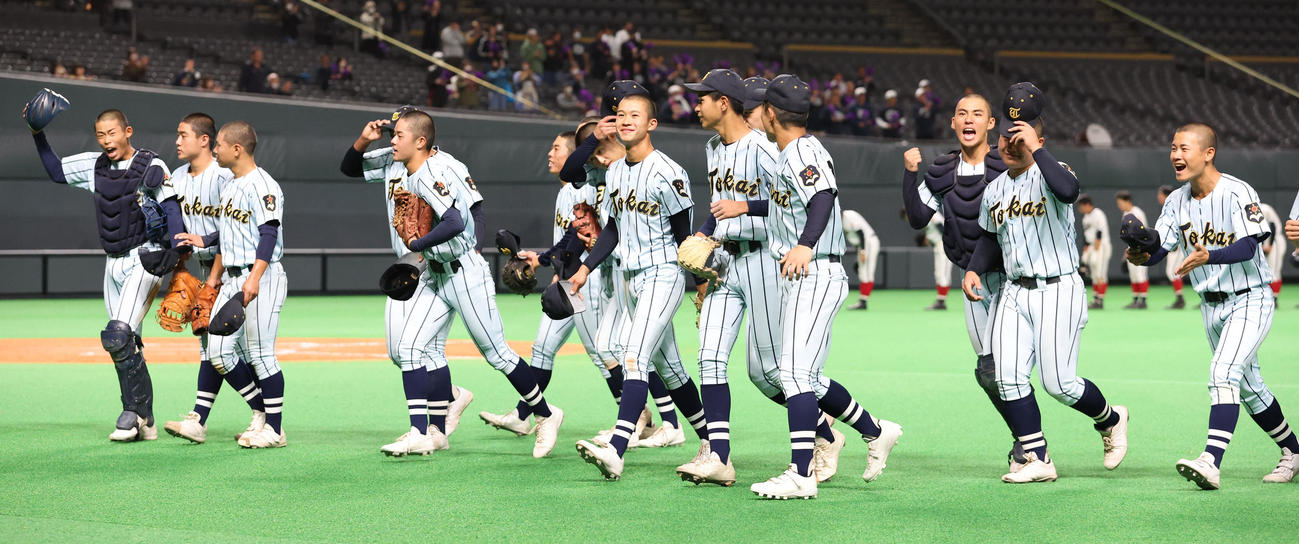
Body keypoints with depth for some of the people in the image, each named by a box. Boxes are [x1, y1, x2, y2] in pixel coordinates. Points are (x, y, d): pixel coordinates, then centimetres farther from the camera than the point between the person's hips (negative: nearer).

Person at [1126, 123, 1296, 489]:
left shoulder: (1238, 193, -19)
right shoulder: (1177, 201, 2)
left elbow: (1249, 246, -30)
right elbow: (1158, 248, -3)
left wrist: (1208, 257, -47)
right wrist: (1141, 255, -27)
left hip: (1250, 300, -7)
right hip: (1212, 306, 8)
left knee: (1223, 374, -24)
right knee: (1249, 387, 16)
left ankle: (1211, 463, -34)